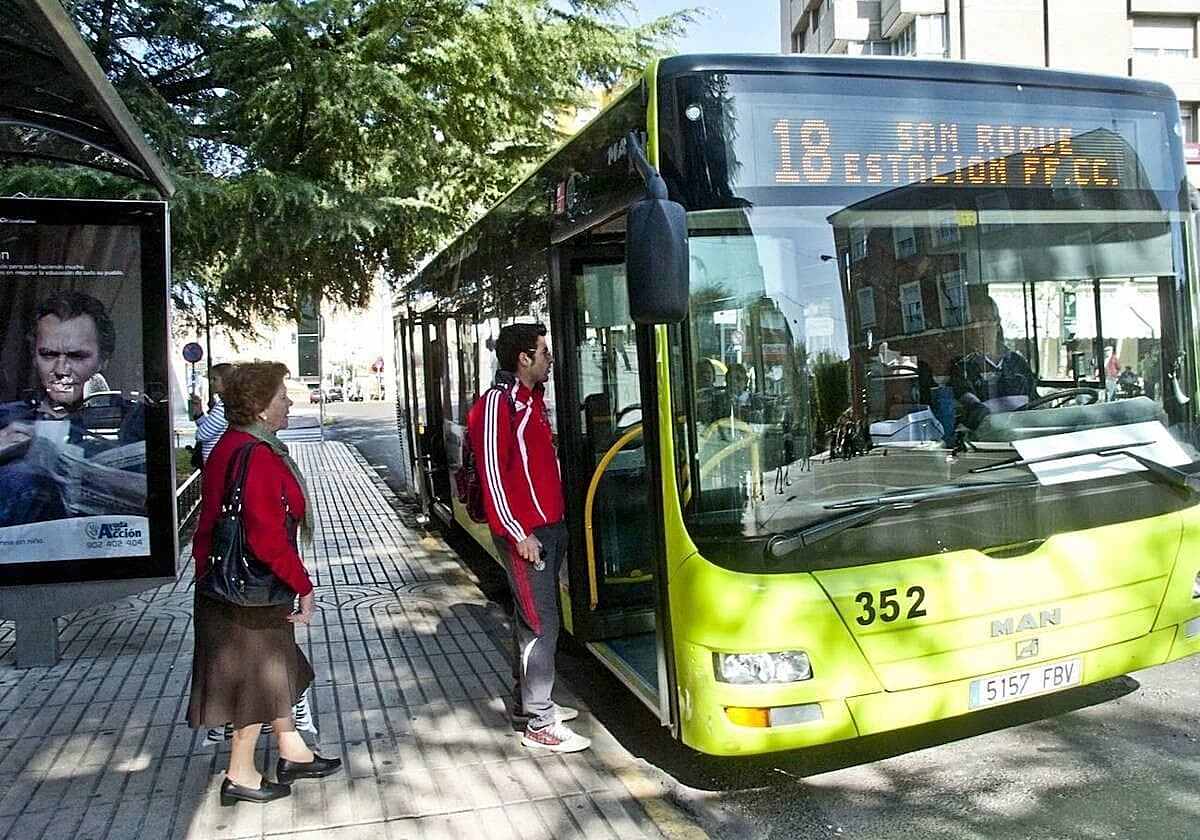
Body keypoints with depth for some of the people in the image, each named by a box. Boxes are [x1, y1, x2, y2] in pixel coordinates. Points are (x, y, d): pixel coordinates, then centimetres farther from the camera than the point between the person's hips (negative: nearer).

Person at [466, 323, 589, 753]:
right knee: (541, 623, -6)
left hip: (549, 526, 10)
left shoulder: (533, 398, 14)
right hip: (524, 533, -10)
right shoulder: (498, 403, -16)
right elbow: (493, 475, -19)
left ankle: (527, 702, 29)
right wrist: (519, 534, -19)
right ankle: (539, 724, 2)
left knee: (532, 618, 17)